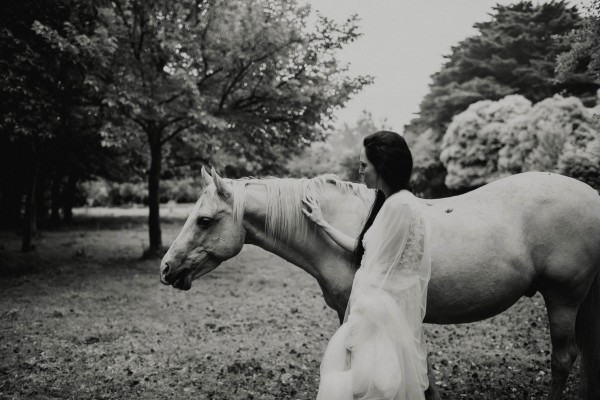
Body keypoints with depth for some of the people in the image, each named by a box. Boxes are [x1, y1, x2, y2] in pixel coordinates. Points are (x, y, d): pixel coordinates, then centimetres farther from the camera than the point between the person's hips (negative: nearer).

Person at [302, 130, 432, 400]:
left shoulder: (399, 206, -20)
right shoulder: (391, 202, 11)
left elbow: (378, 271, -19)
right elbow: (363, 250, 17)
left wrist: (356, 327, -13)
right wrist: (322, 224, 24)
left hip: (383, 316, -9)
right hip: (376, 312, 9)